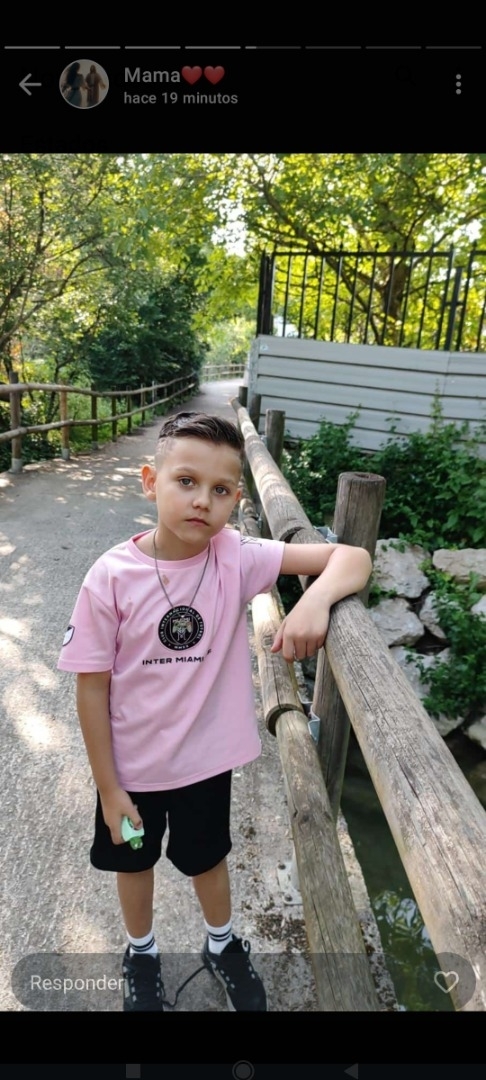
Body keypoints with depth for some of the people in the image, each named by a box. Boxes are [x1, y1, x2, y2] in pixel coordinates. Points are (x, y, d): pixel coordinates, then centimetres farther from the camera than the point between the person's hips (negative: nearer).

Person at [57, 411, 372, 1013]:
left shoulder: (236, 558, -20)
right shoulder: (111, 577, -23)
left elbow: (351, 558, -22)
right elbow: (92, 688, -14)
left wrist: (315, 600, -44)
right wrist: (107, 788, -7)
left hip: (206, 758, 1)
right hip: (131, 763, 0)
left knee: (207, 858, 26)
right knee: (133, 861, 26)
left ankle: (221, 945, 59)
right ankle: (141, 953, 59)